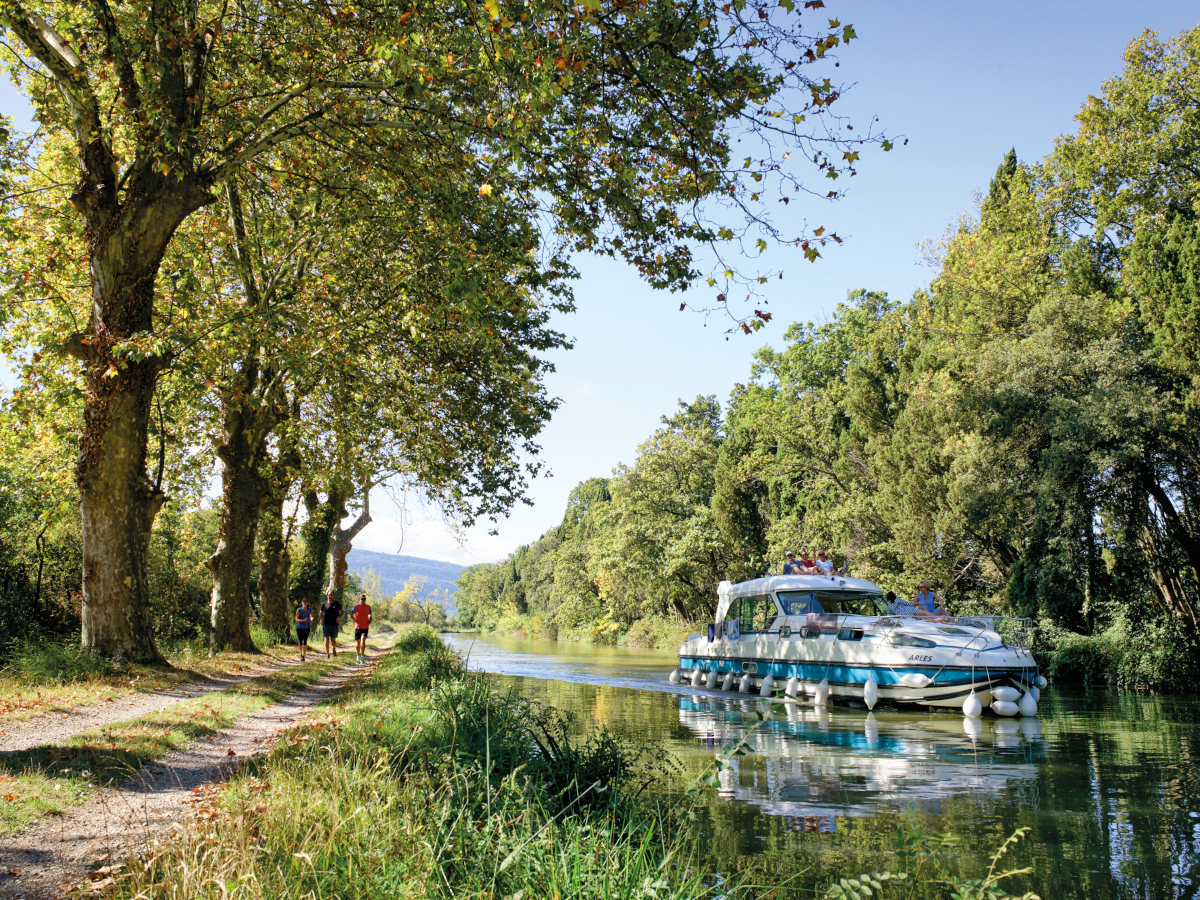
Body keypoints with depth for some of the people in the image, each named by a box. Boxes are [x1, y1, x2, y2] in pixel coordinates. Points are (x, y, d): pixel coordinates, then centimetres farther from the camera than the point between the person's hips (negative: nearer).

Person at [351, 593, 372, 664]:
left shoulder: (368, 607, 4)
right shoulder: (356, 607, -2)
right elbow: (351, 615, 7)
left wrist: (370, 619, 2)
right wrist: (354, 619, -12)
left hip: (365, 627, 0)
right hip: (358, 626, 0)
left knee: (363, 640, -16)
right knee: (358, 642, 7)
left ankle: (362, 656, -12)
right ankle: (358, 656, 26)